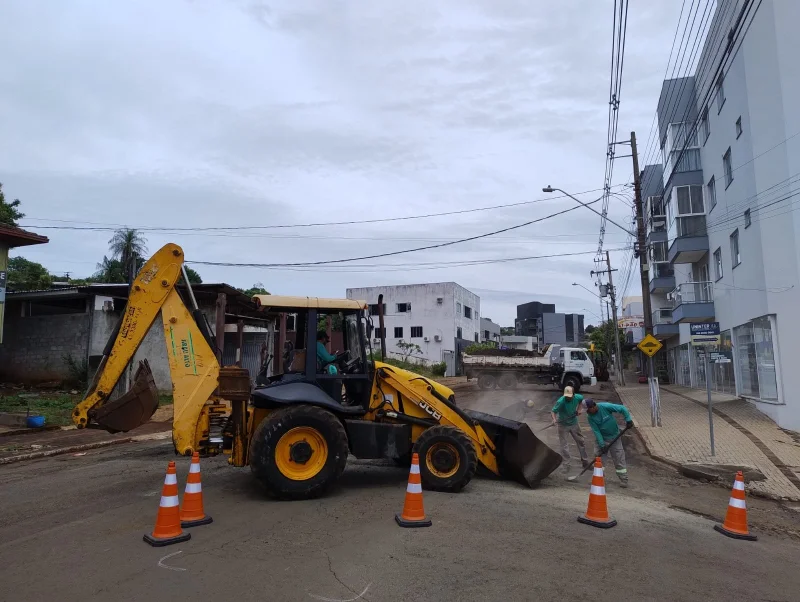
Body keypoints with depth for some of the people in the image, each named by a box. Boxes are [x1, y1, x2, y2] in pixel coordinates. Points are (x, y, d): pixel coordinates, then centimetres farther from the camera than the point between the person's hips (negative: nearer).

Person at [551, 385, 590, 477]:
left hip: (574, 423, 5)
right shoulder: (561, 401, -30)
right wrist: (554, 419, -51)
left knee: (581, 442, 16)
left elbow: (582, 398, 9)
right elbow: (553, 411, -32)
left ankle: (585, 462, 33)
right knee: (564, 446, -3)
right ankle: (565, 465, 10)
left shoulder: (577, 397, -17)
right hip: (563, 425, -5)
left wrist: (579, 409, 2)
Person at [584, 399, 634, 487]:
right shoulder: (590, 417, -15)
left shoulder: (605, 407, -24)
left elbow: (622, 409, -18)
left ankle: (624, 480, 9)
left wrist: (628, 420, -25)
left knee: (619, 458, 0)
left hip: (615, 437, -2)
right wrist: (602, 445, -20)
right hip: (602, 438, 3)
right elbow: (596, 431, -15)